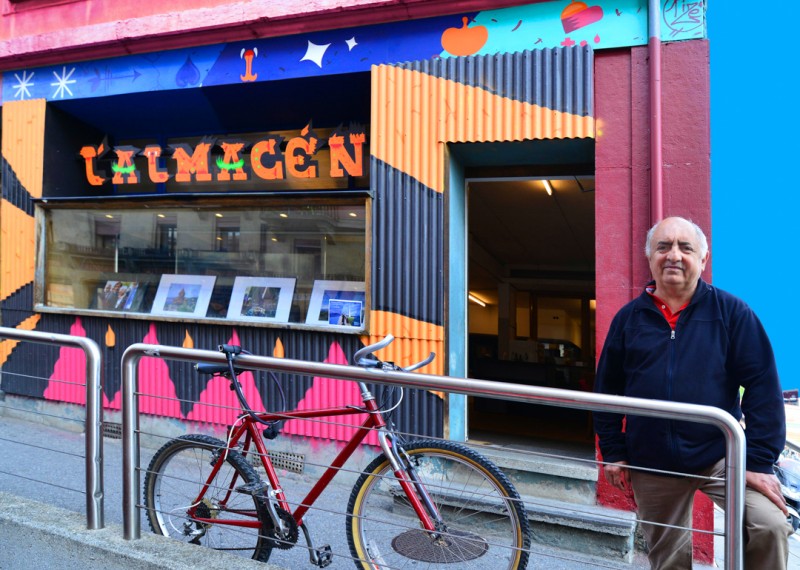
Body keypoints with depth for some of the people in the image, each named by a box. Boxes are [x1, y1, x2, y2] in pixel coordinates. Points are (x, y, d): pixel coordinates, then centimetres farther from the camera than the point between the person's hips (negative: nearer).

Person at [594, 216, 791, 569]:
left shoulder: (730, 311, -4)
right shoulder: (628, 318, 2)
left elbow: (762, 385, -7)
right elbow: (607, 389, 6)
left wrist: (758, 460, -12)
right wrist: (613, 453, 4)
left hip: (720, 456, -2)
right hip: (652, 467, 2)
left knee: (770, 526, -24)